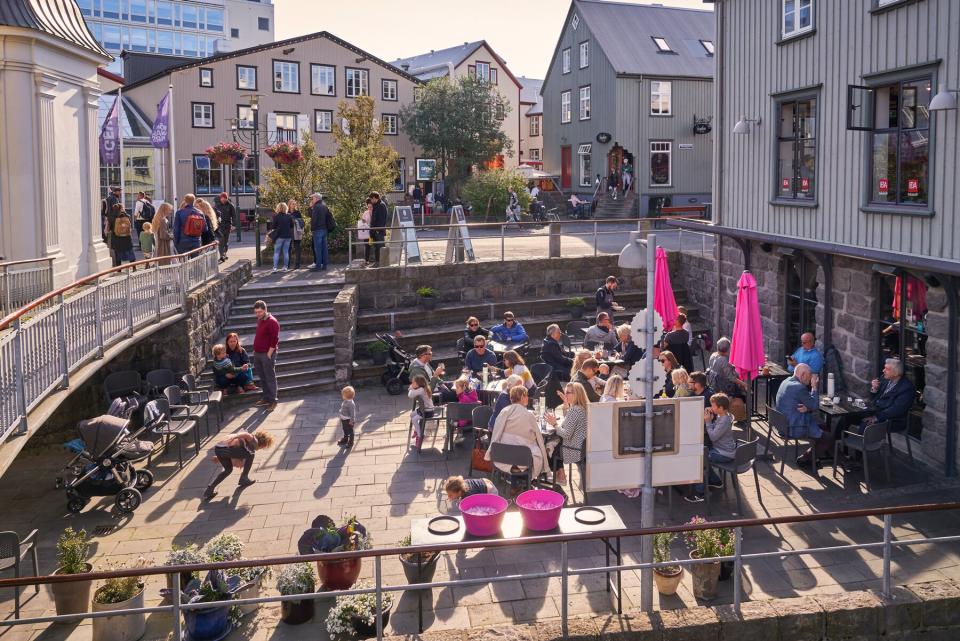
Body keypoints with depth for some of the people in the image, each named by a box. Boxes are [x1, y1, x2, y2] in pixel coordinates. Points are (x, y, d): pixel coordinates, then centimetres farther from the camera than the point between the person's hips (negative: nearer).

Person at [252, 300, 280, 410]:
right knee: (263, 378, 15)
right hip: (258, 354, 8)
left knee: (270, 378, -3)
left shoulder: (272, 322, -16)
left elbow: (274, 340, -18)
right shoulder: (259, 320, 12)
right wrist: (255, 350, 16)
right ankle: (266, 398, 25)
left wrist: (269, 354, -17)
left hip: (267, 354, -8)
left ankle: (273, 401, 2)